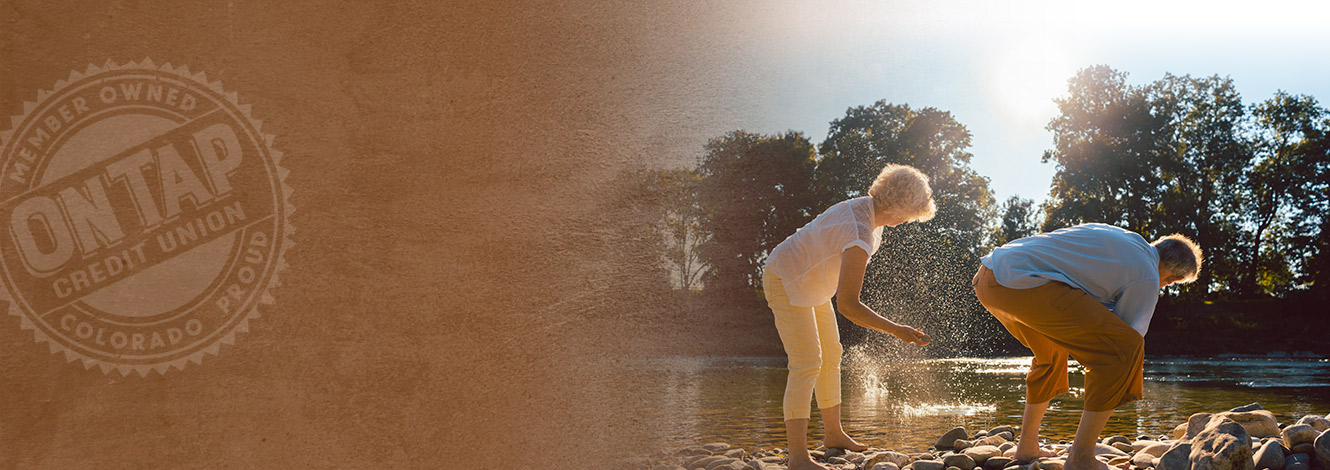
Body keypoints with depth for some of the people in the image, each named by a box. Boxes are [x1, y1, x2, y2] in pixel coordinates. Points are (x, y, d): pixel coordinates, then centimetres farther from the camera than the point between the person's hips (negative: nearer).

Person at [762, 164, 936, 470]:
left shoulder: (866, 207, -4)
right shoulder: (860, 237, -34)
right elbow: (846, 305, -36)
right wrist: (897, 331, -31)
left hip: (809, 284, 11)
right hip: (785, 282, -11)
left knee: (830, 357, 16)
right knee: (807, 363, -19)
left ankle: (833, 434, 30)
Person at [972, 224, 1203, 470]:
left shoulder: (1111, 234, 28)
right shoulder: (1147, 279, 6)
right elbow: (1122, 342, 11)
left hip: (988, 274, 9)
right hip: (1023, 283, -9)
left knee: (1052, 349, 32)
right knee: (1127, 346, -3)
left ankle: (1027, 447, 35)